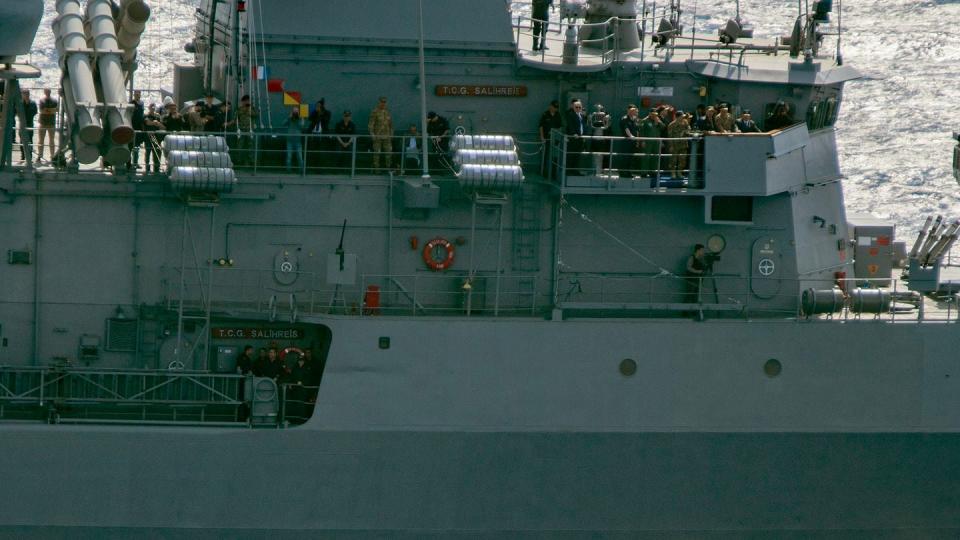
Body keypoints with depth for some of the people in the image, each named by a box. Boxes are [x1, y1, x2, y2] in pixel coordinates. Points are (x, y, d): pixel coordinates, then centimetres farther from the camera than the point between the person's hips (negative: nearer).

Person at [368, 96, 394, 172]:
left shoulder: (387, 112, 9)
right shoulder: (374, 112, -7)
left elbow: (390, 124, 17)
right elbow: (370, 124, -9)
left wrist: (391, 134, 12)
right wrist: (372, 135, -16)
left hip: (386, 136, 5)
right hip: (377, 136, -5)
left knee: (389, 152, 1)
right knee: (377, 153, -1)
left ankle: (388, 168, 8)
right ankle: (376, 168, 3)